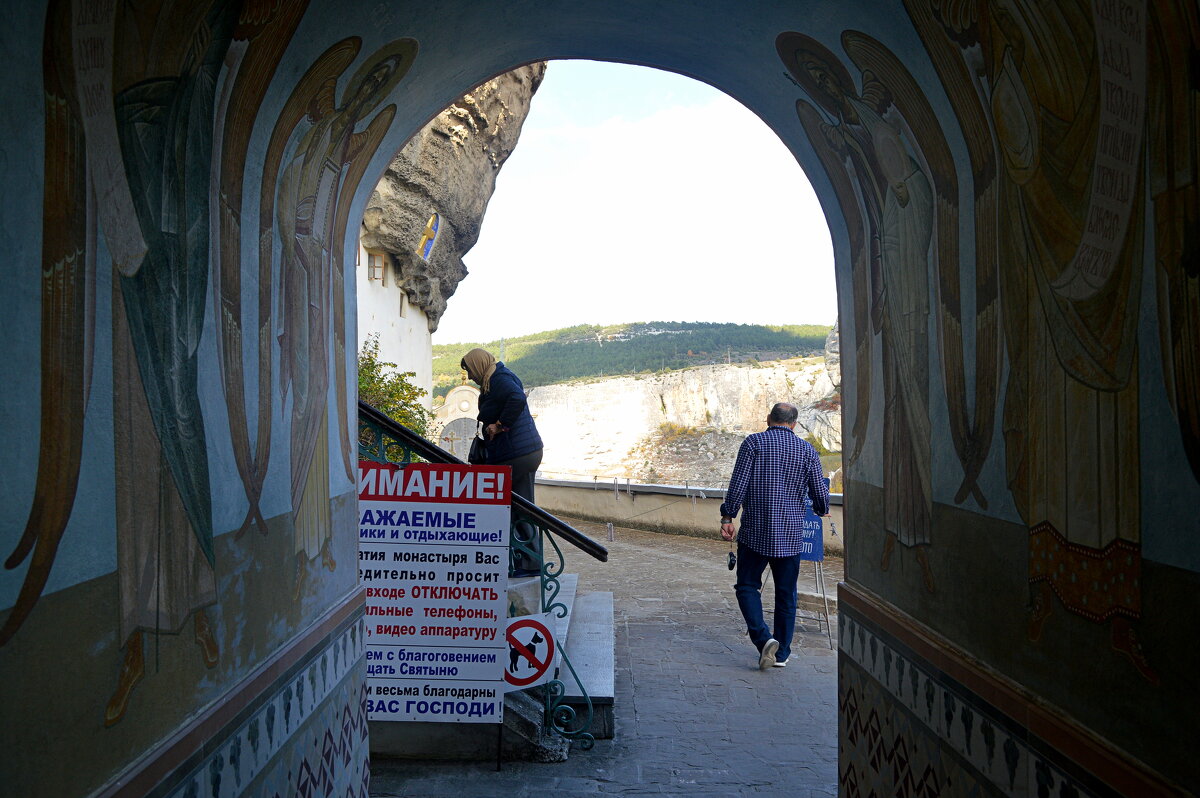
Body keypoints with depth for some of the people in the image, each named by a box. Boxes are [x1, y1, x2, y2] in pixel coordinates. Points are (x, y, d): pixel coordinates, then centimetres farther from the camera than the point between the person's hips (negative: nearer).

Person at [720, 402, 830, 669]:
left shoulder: (754, 442, -3)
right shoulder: (807, 450, 4)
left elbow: (738, 485, -9)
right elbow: (820, 492, 4)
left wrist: (727, 517, 0)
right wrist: (822, 510, 26)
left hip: (755, 530, -2)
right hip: (790, 533, 2)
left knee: (747, 586, 9)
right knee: (786, 593, 12)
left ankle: (763, 638, -10)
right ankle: (782, 653, 16)